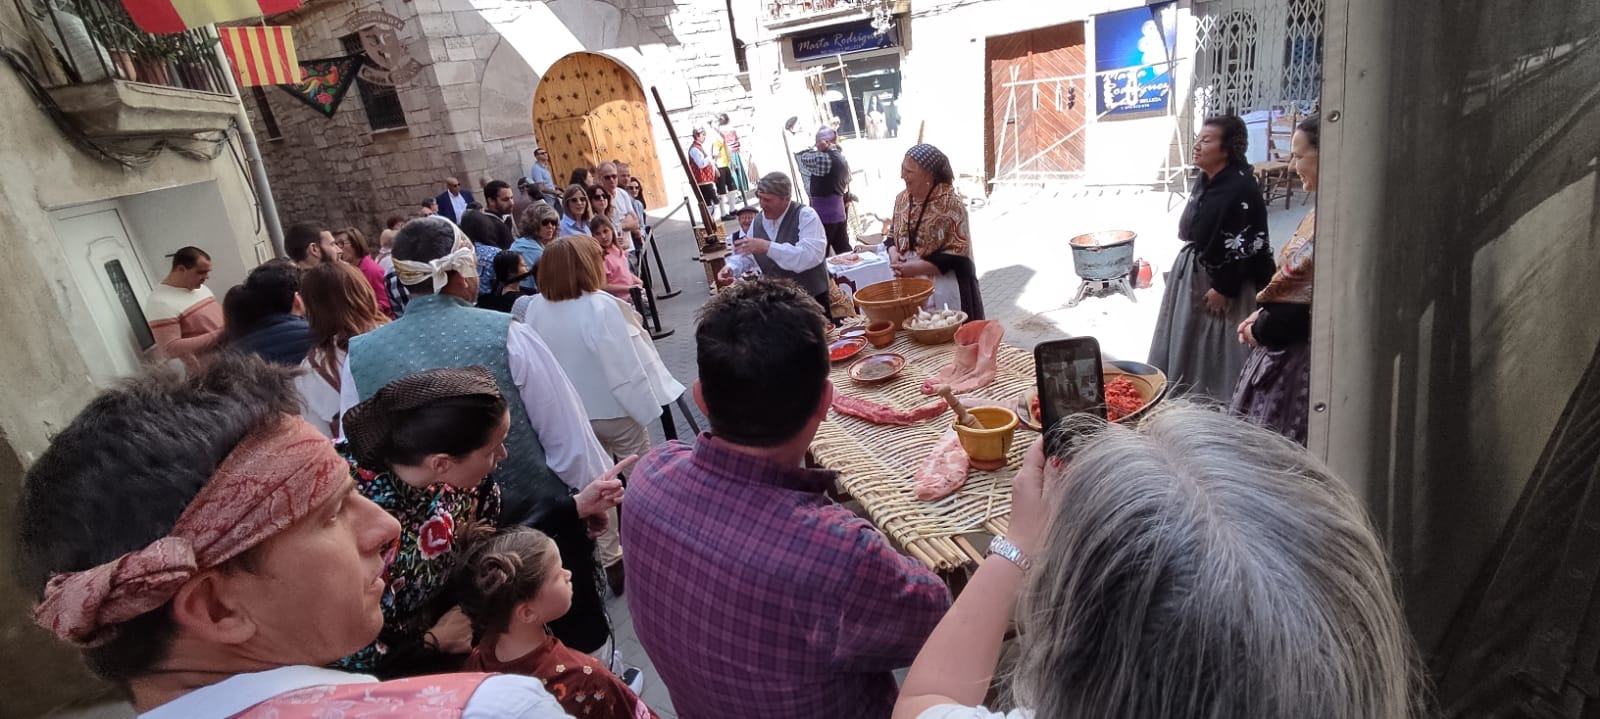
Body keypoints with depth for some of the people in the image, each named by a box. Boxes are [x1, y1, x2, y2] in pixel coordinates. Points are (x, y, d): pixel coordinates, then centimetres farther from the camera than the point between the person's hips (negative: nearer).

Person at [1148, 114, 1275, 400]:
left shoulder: (1241, 189, -20)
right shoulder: (1204, 180, 6)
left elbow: (1245, 247, -20)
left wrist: (1223, 288, -17)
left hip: (1221, 280, -9)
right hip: (1192, 273, 9)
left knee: (1216, 349, 3)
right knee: (1188, 342, 17)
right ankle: (1188, 394, 31)